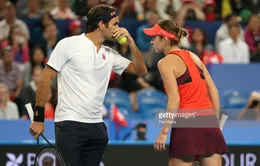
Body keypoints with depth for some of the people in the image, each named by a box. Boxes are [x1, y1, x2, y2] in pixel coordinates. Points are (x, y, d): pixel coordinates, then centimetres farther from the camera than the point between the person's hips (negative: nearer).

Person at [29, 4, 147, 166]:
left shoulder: (110, 54, 12)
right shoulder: (68, 44, -4)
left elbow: (140, 70, 17)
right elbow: (46, 79, -4)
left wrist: (131, 41, 3)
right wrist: (39, 118, -8)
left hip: (96, 125, 6)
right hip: (69, 124, -6)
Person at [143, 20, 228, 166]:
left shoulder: (166, 62, -4)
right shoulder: (193, 56, 15)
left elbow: (174, 99, -13)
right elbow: (213, 91, 14)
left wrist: (164, 132, -11)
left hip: (187, 123, -6)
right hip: (209, 122, 6)